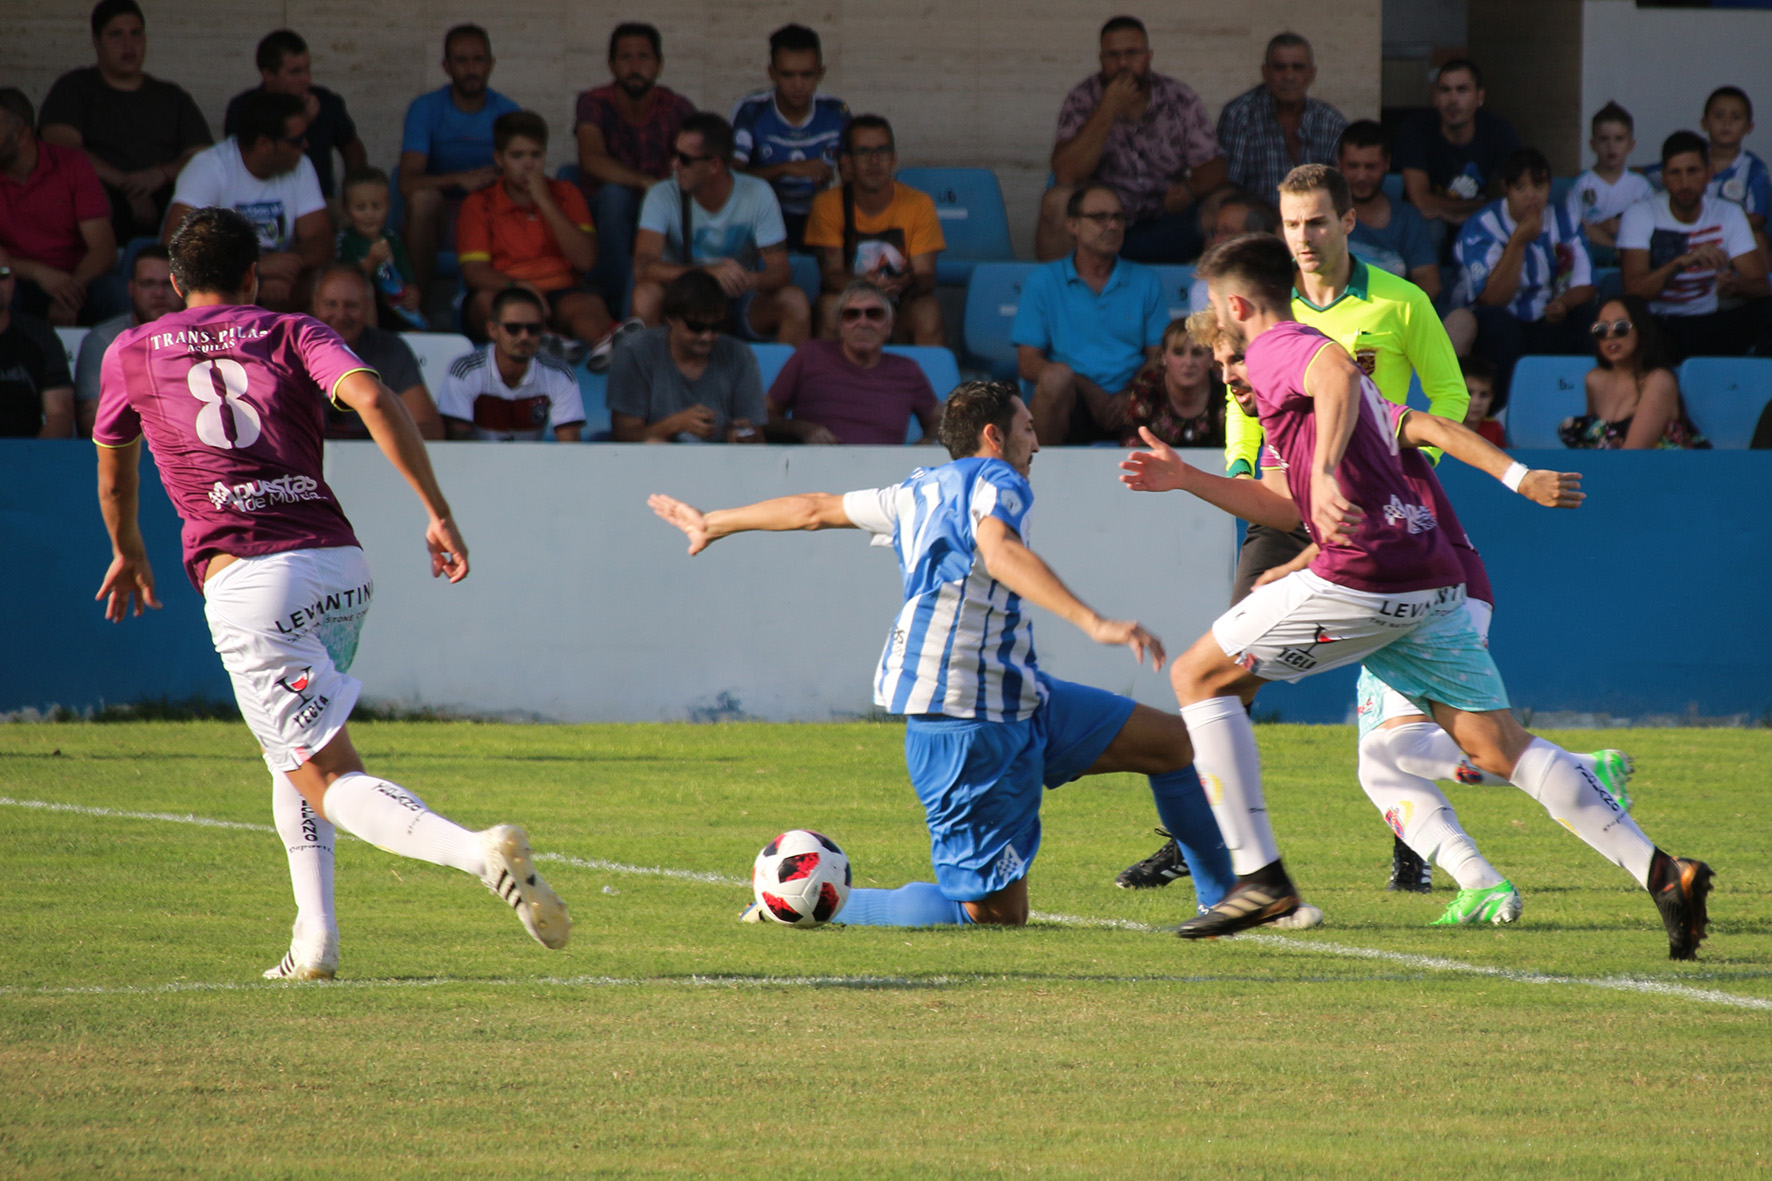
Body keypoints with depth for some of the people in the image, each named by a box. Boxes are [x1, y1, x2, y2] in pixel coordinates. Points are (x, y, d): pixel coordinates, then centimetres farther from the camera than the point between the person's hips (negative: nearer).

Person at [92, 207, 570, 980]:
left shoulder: (132, 352, 16)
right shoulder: (291, 335, 14)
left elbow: (114, 477, 30)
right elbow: (370, 397, -7)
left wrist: (128, 552, 50)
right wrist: (437, 513, -7)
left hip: (245, 582, -4)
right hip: (340, 563, 4)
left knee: (327, 780, -9)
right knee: (288, 746, 27)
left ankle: (477, 852, -35)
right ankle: (314, 939, 16)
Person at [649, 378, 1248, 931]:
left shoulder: (920, 493, 18)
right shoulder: (995, 482, -9)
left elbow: (815, 509, 29)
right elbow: (1000, 551, -32)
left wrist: (714, 523, 44)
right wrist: (1093, 624, -43)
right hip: (970, 726, -10)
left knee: (1174, 742, 11)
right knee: (996, 914, -9)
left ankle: (1223, 899, 18)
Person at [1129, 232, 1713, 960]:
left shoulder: (1275, 349, -1)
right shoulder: (1308, 359, 29)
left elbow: (1338, 373, -27)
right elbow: (1285, 505, 34)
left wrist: (1325, 472, -38)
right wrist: (1186, 480, 33)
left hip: (1363, 577, -9)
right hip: (1434, 582, 9)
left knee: (1198, 677, 6)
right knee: (1500, 748, 4)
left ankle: (1258, 874, -1)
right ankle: (1659, 872, -10)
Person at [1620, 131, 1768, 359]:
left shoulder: (1728, 215, 3)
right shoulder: (1639, 216, -4)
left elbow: (1760, 286, -5)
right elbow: (1633, 290, -17)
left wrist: (1734, 286, -31)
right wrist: (1682, 262, -35)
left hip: (1712, 323, 3)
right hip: (1659, 322, -3)